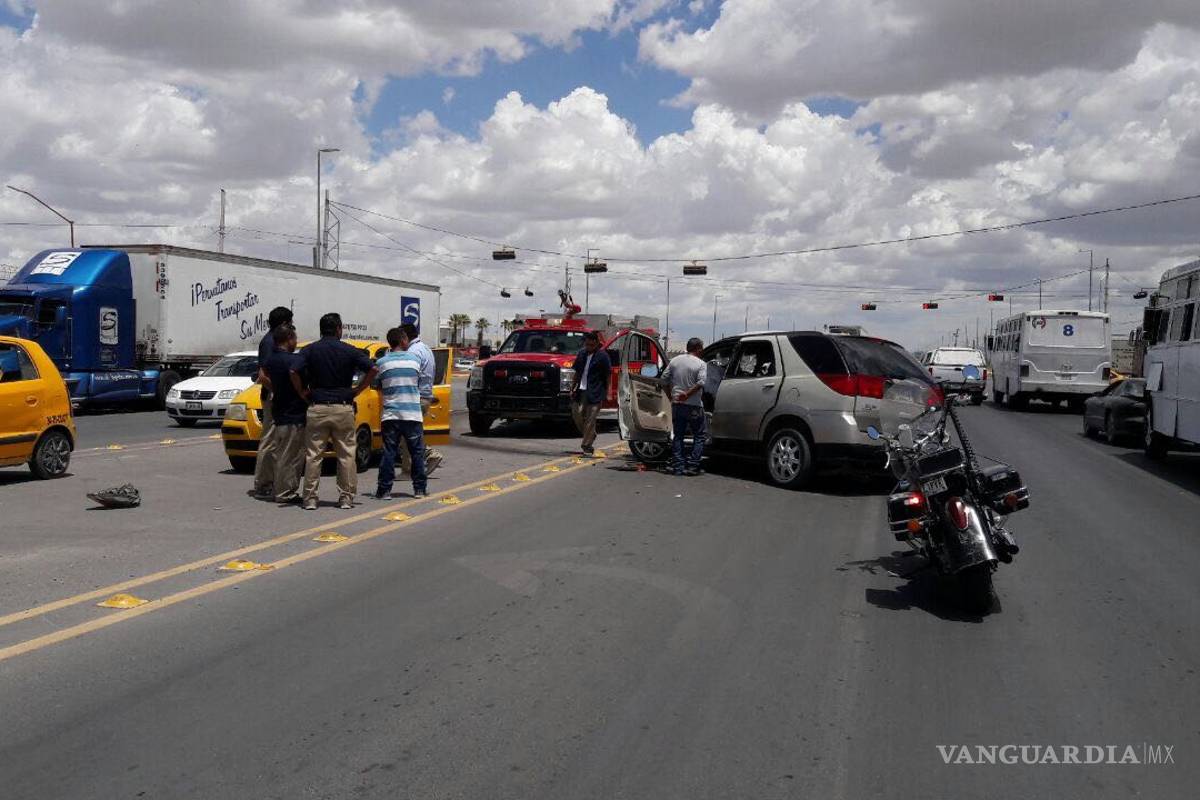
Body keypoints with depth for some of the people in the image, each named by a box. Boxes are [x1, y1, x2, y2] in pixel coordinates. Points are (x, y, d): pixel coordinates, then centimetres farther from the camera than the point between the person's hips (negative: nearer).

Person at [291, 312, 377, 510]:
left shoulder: (310, 350, 2)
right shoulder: (349, 351, 2)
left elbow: (294, 371, -12)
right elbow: (372, 369, -6)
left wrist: (302, 392, 2)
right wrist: (357, 390, 3)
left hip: (317, 408, 0)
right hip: (343, 408, 0)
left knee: (313, 456, 5)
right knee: (346, 455, 7)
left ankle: (310, 498, 4)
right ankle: (346, 497, 8)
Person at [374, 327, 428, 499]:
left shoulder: (382, 362, -1)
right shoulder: (415, 359, 1)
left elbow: (377, 385, 8)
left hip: (390, 414, 0)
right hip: (413, 414, 0)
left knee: (388, 452, 3)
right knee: (417, 452, 8)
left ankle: (384, 489, 2)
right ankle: (419, 489, 11)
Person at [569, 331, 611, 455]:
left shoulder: (602, 356, -4)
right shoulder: (581, 354, 11)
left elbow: (607, 375, -3)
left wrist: (606, 391, -6)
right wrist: (573, 387, 14)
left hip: (594, 393, -6)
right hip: (581, 390, 6)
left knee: (590, 420, -5)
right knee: (578, 416, 7)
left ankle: (587, 445, 3)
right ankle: (591, 435, 29)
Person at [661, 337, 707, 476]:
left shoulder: (674, 360, 6)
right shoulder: (700, 364, -7)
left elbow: (664, 379, 8)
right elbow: (700, 383, -21)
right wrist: (688, 394, -17)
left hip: (677, 404, 5)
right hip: (693, 406, -5)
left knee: (678, 435, 11)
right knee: (699, 436, 7)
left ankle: (678, 466, 8)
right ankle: (692, 465, -2)